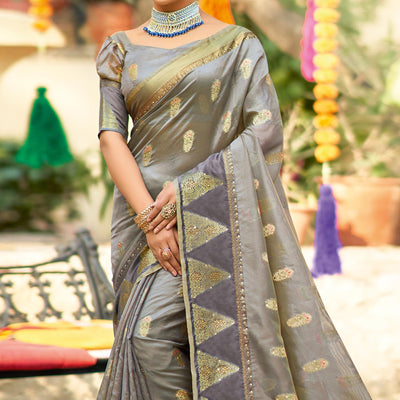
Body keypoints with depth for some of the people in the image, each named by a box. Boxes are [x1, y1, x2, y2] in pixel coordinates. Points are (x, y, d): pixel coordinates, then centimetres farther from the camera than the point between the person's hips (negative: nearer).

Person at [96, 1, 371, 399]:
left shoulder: (239, 44, 1)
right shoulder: (120, 49, 9)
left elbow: (266, 132, -10)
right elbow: (111, 138, -2)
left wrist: (185, 189, -19)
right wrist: (149, 220, -16)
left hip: (212, 209, -4)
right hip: (144, 209, 4)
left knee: (150, 334, -20)